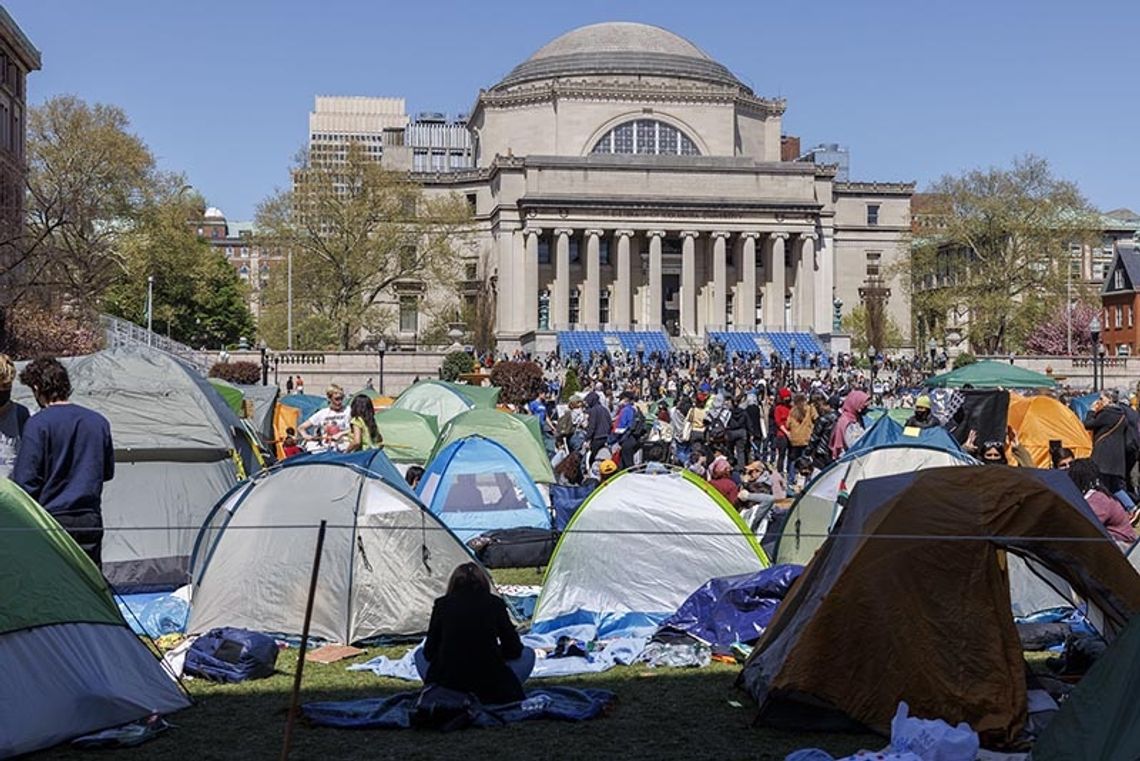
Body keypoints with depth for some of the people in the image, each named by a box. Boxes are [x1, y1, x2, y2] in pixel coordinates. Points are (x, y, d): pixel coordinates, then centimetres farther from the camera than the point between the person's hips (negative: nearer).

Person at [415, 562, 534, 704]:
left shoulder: (442, 604, 5)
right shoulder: (495, 604, 3)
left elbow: (429, 653, 10)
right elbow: (514, 650, 8)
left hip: (446, 684, 2)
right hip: (489, 687, -2)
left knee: (420, 654, 33)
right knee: (527, 654, 24)